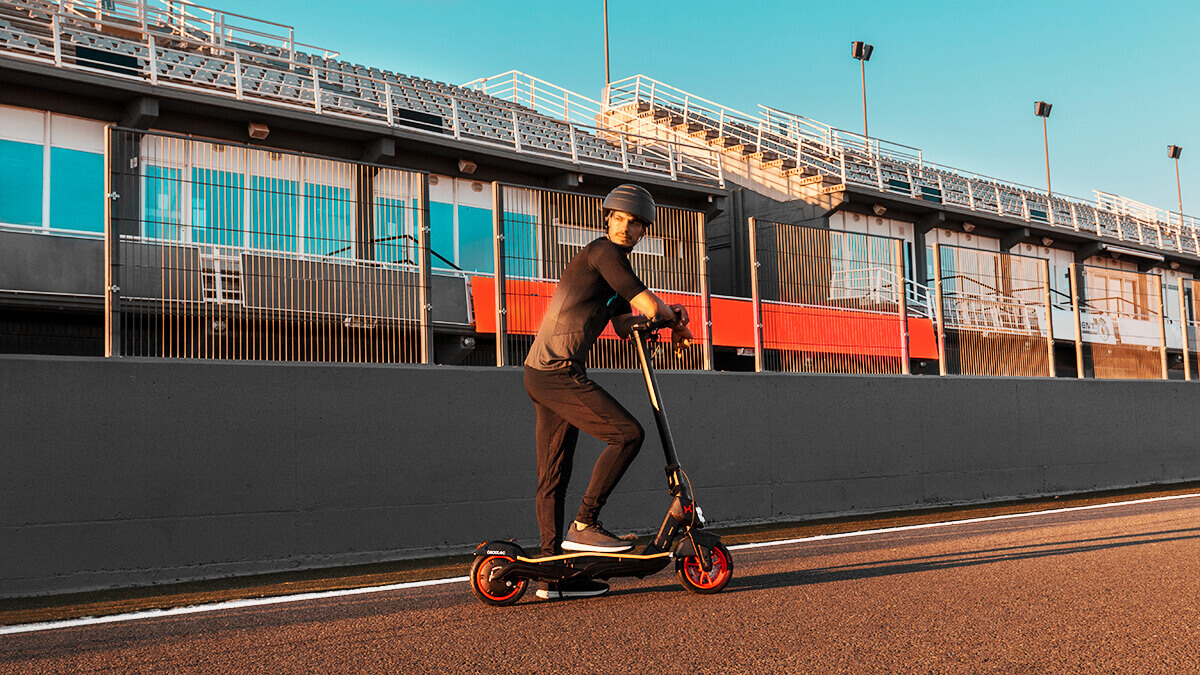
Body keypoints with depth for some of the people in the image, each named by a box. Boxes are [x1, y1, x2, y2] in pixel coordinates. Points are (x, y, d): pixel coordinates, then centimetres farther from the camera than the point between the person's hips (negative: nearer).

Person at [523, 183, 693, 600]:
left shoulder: (615, 265, 24)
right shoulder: (603, 251, -7)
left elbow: (625, 325, 23)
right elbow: (649, 303, -12)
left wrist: (665, 316, 7)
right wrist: (676, 323, 8)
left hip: (540, 374, 10)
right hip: (559, 371, -10)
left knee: (553, 476, 9)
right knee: (627, 433, -14)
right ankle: (583, 527, -9)